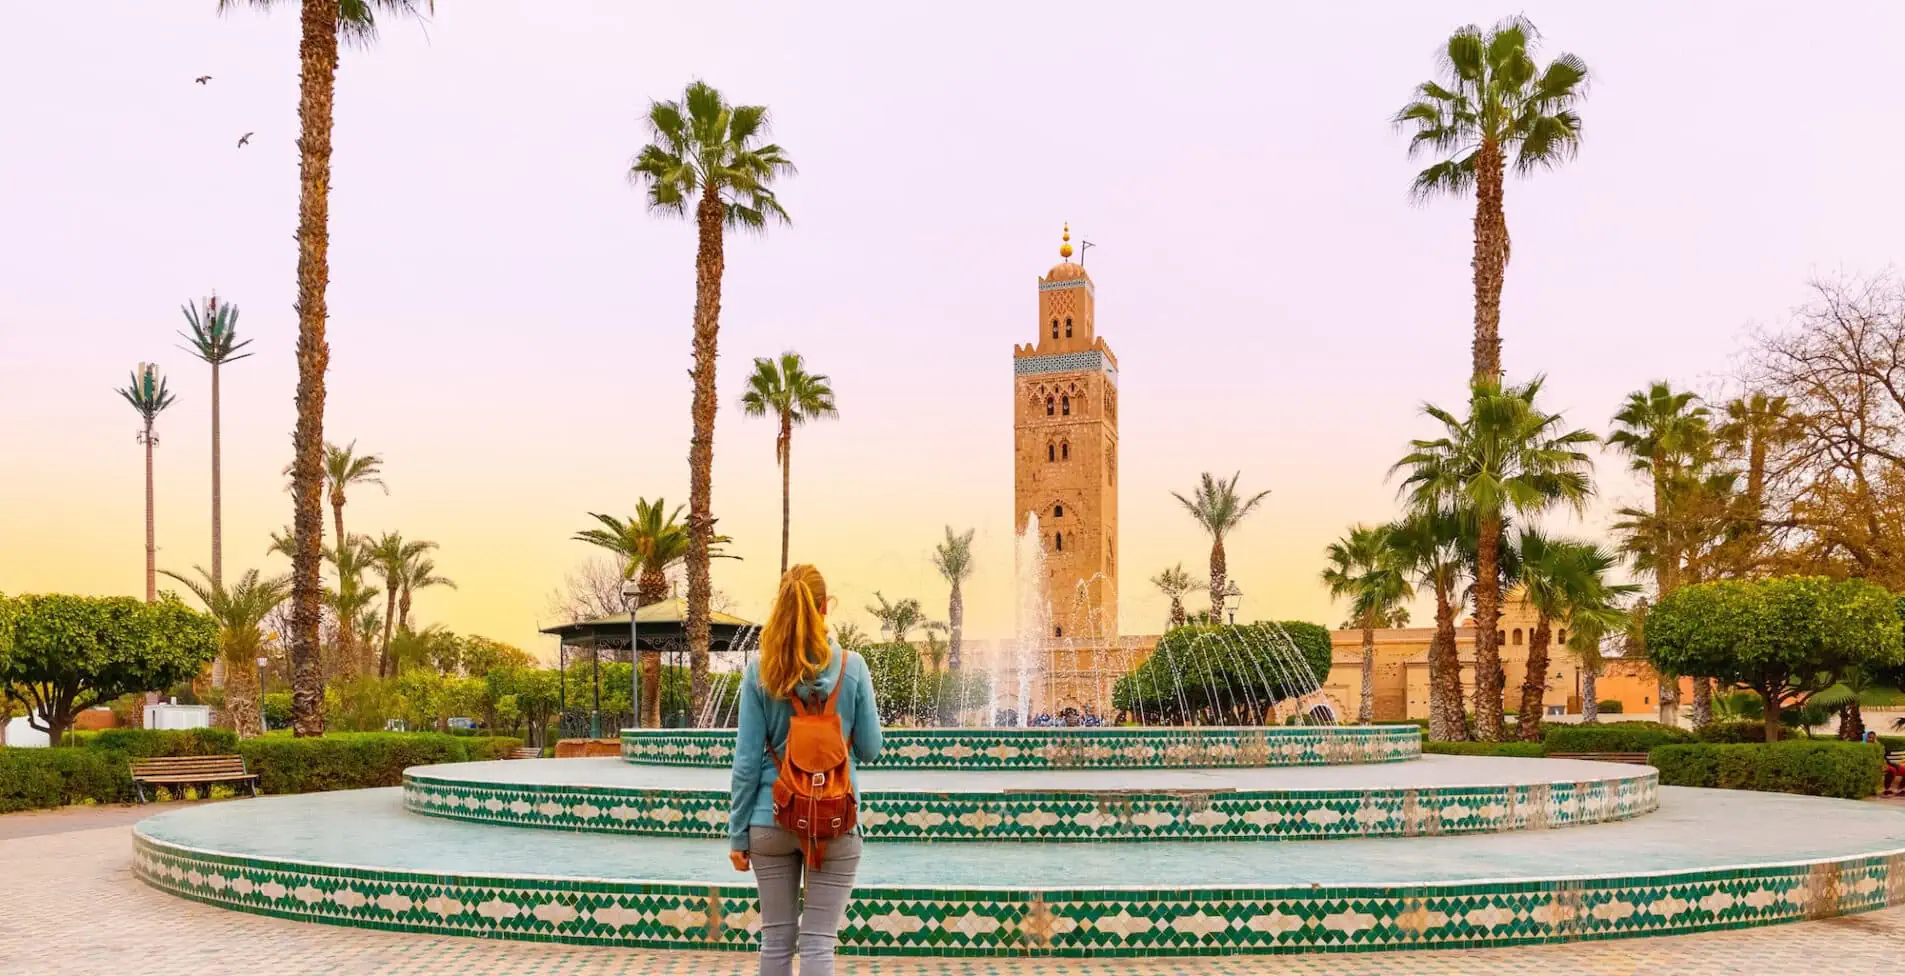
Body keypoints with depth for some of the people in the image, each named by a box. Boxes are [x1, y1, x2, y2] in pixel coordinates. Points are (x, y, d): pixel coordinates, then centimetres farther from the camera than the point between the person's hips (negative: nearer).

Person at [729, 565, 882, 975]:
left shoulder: (760, 670, -5)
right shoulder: (852, 666, -6)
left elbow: (747, 760, -4)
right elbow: (869, 749, 0)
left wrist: (738, 832, 4)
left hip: (772, 821, 1)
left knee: (776, 940, 13)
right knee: (818, 943, 3)